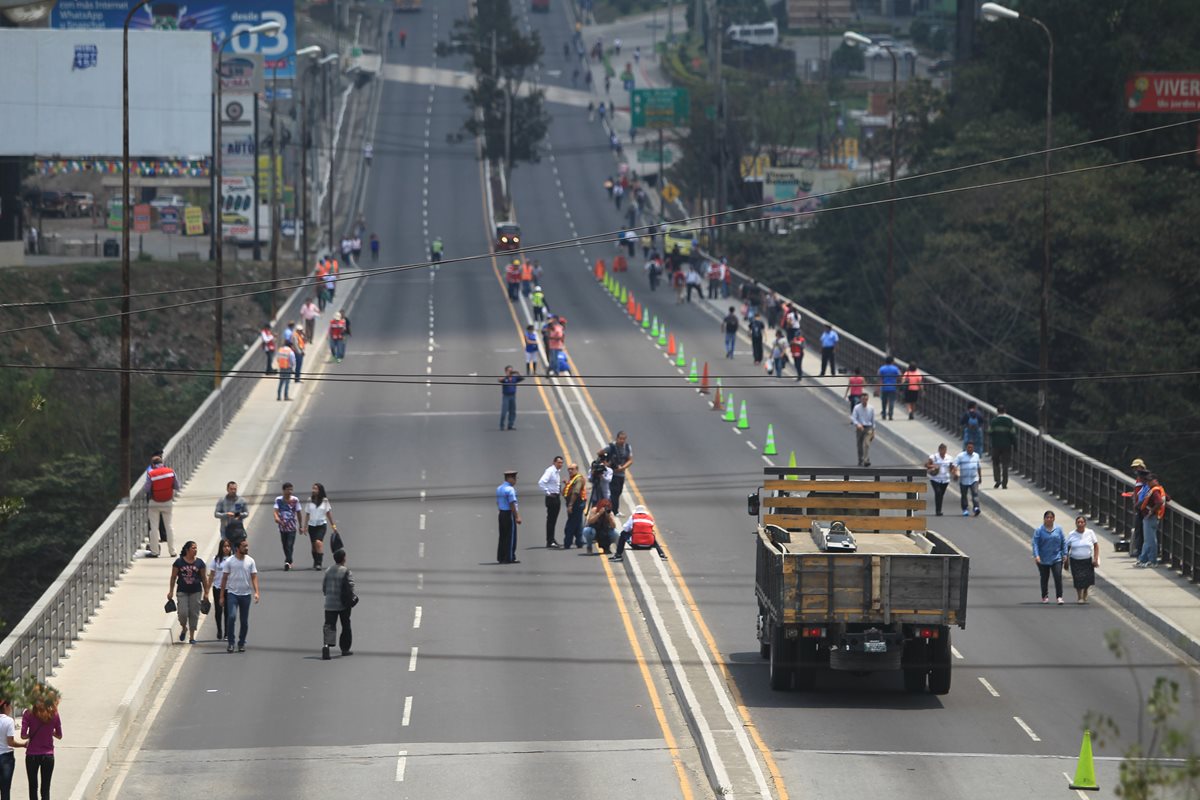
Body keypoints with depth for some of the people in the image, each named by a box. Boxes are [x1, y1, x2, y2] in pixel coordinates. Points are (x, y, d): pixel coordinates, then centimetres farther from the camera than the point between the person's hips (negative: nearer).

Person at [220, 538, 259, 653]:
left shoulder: (250, 561, 3)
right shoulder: (229, 561, -3)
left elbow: (254, 577, 3)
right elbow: (224, 578, 2)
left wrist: (256, 592, -11)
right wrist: (222, 596, 1)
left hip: (245, 595, 2)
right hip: (232, 594, -2)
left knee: (244, 621, 6)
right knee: (231, 616, -19)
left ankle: (241, 643, 19)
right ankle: (230, 643, -11)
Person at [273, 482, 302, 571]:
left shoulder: (295, 500, 0)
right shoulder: (278, 499, 0)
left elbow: (298, 513, 8)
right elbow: (275, 510, -13)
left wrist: (300, 526, 12)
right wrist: (276, 517, -36)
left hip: (292, 527, -2)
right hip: (282, 526, 2)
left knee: (290, 545, -16)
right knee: (285, 545, 10)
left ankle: (287, 562, -26)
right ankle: (289, 561, 27)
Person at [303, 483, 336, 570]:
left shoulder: (324, 501, -1)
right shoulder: (310, 501, 4)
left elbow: (328, 513, 6)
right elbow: (307, 514, 8)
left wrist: (333, 525, 8)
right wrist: (305, 526, 5)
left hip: (321, 524, -3)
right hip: (312, 525, 3)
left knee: (318, 542, -22)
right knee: (313, 545, 6)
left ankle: (319, 563, -25)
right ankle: (315, 562, 21)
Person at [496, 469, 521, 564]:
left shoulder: (499, 488, 12)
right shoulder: (510, 489, -15)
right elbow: (512, 504, -19)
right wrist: (517, 517, -16)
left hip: (501, 514, 9)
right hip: (509, 514, -9)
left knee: (502, 536, 12)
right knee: (511, 537, -3)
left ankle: (501, 557, 15)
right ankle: (509, 558, -2)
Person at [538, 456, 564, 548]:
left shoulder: (558, 471, 11)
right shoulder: (550, 471, -14)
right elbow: (541, 483, -24)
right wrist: (548, 492, -19)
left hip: (557, 497, 8)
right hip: (551, 498, -8)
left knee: (554, 520, 13)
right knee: (550, 519, -6)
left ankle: (552, 540, 20)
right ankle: (550, 541, -4)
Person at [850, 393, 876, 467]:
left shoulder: (871, 408, 3)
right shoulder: (857, 408, -3)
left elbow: (873, 420, 10)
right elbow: (853, 418, -11)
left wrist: (873, 431, 12)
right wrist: (857, 424, -31)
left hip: (868, 428, -1)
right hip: (859, 428, 1)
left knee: (867, 444, -18)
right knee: (859, 446, 9)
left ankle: (866, 461, -26)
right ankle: (860, 461, 25)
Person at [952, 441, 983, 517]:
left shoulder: (976, 456, 10)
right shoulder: (960, 456, -3)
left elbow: (979, 467, 22)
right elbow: (954, 465, -11)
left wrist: (980, 476, 24)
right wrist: (954, 473, -28)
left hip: (974, 479, 1)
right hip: (963, 480, -1)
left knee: (975, 493, -16)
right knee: (964, 495, 8)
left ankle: (976, 507, -26)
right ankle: (965, 510, 20)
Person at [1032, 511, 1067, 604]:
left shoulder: (1058, 529, 4)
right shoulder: (1039, 530, -3)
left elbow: (1064, 542, 9)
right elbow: (1035, 543, -8)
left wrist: (1064, 554, 3)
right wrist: (1036, 555, -19)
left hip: (1056, 559, 0)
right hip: (1043, 560, 0)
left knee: (1058, 577, -12)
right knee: (1044, 579, 10)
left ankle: (1059, 597, -11)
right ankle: (1045, 596, 26)